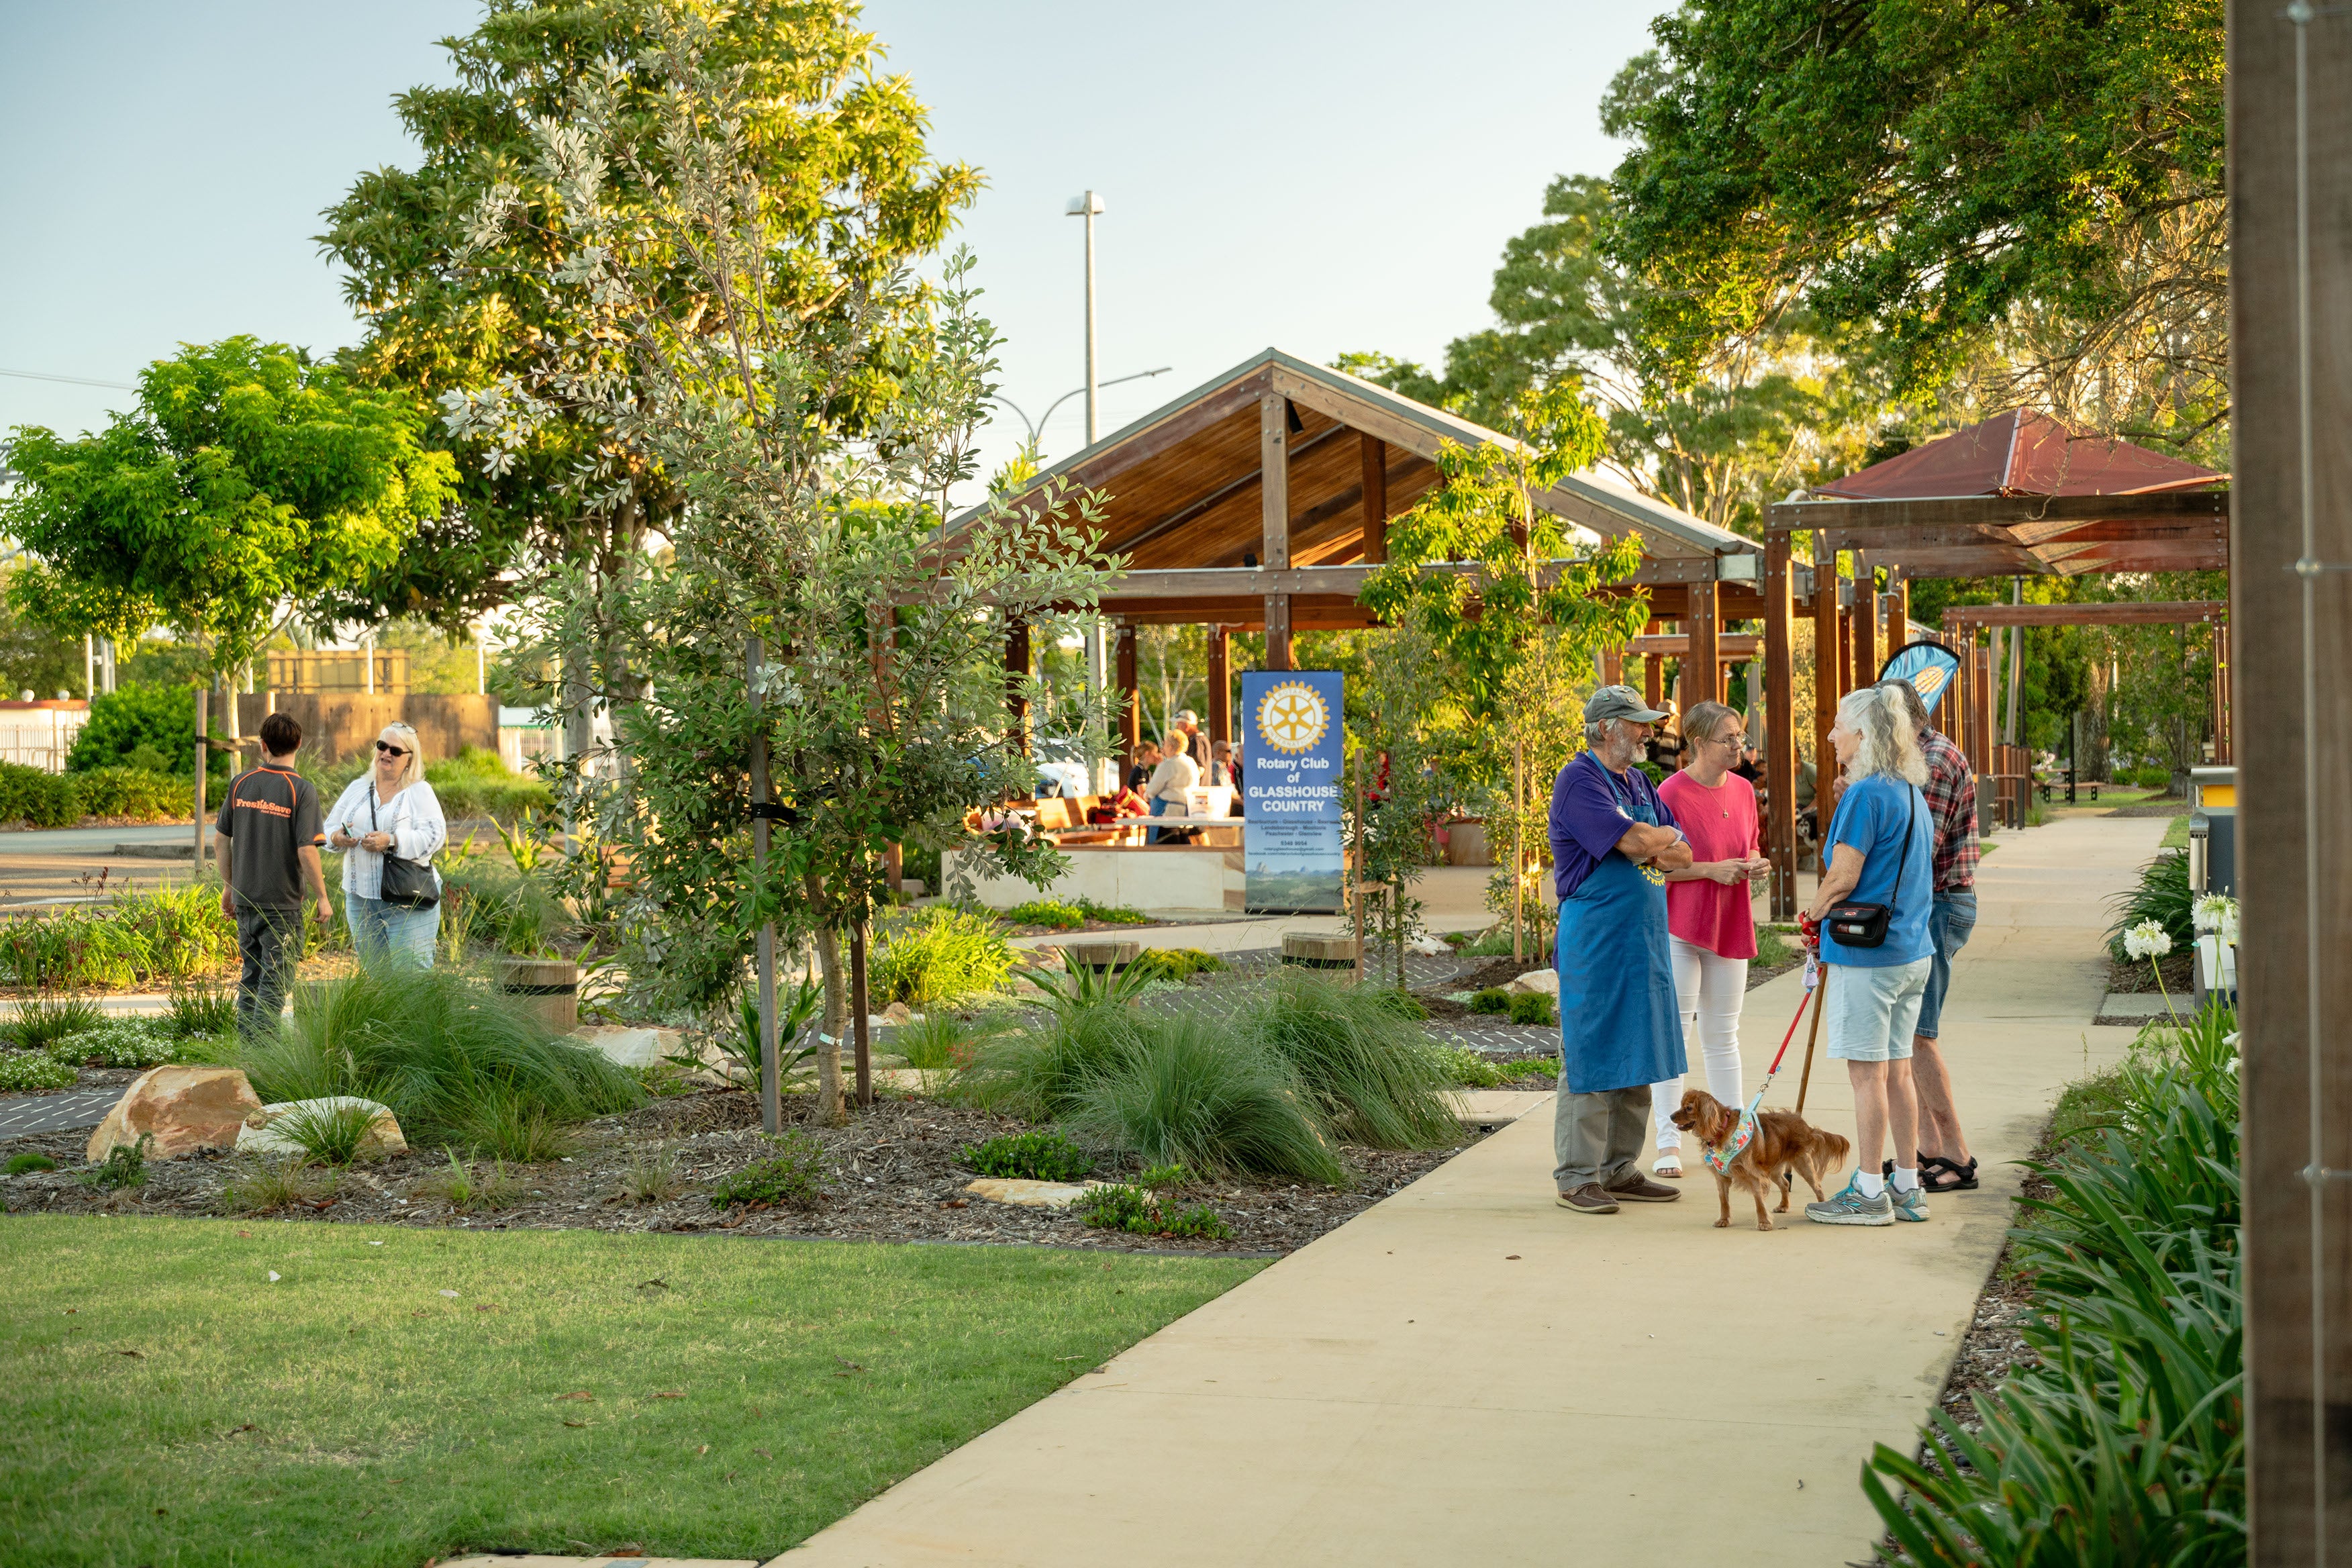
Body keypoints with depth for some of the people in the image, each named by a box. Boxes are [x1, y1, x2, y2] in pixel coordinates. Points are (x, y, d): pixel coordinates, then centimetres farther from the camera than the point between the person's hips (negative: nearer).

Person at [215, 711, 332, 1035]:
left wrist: (228, 886, 21)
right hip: (282, 904, -5)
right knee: (274, 983, 1)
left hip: (244, 900, 5)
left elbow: (223, 838, 8)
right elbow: (306, 851, -17)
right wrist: (322, 898, -5)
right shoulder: (302, 790, -13)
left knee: (251, 976, 17)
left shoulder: (241, 783, 2)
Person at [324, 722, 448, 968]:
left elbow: (434, 836, -12)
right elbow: (330, 826, 17)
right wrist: (338, 837, -7)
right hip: (360, 898, 5)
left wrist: (391, 842, -23)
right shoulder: (358, 788, 16)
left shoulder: (420, 792, 0)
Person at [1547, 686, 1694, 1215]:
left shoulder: (1639, 783, 15)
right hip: (1595, 943, -8)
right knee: (1590, 1059, -5)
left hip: (1643, 942, 9)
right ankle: (1577, 1177, 1)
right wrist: (1664, 838, -1)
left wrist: (1649, 844, -8)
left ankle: (1620, 1169, 19)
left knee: (1636, 1058, 11)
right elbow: (1635, 841, -21)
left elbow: (1682, 856, 11)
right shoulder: (1579, 780, -11)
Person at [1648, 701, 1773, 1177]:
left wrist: (1756, 865, -1)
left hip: (1730, 926, 6)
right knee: (1674, 1034, -2)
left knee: (1722, 1036, 14)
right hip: (1680, 924, -6)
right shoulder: (1672, 793, -13)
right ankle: (1669, 1144, 3)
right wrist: (1713, 870, -20)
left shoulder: (1743, 790, 8)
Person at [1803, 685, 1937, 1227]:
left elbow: (1843, 878, -18)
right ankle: (1907, 1188, 18)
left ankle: (1869, 1192, 2)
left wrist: (1813, 914, 1)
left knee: (1867, 1073, -3)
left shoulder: (1865, 795, -15)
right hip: (1911, 950, 9)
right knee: (1897, 1069, 13)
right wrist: (1831, 912, 17)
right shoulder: (1913, 795, 13)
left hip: (1865, 953, -9)